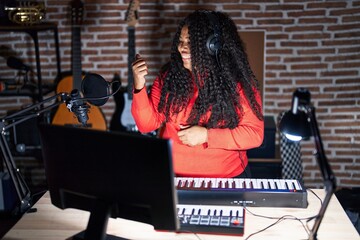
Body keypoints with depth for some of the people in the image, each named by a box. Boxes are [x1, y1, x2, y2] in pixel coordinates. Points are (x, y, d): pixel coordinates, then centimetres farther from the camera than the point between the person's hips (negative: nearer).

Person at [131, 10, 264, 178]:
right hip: (173, 177, 1)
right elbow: (147, 124, 1)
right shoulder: (169, 76, 1)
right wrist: (140, 86, -14)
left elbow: (255, 134, -7)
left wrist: (207, 135, -15)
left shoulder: (238, 82, -4)